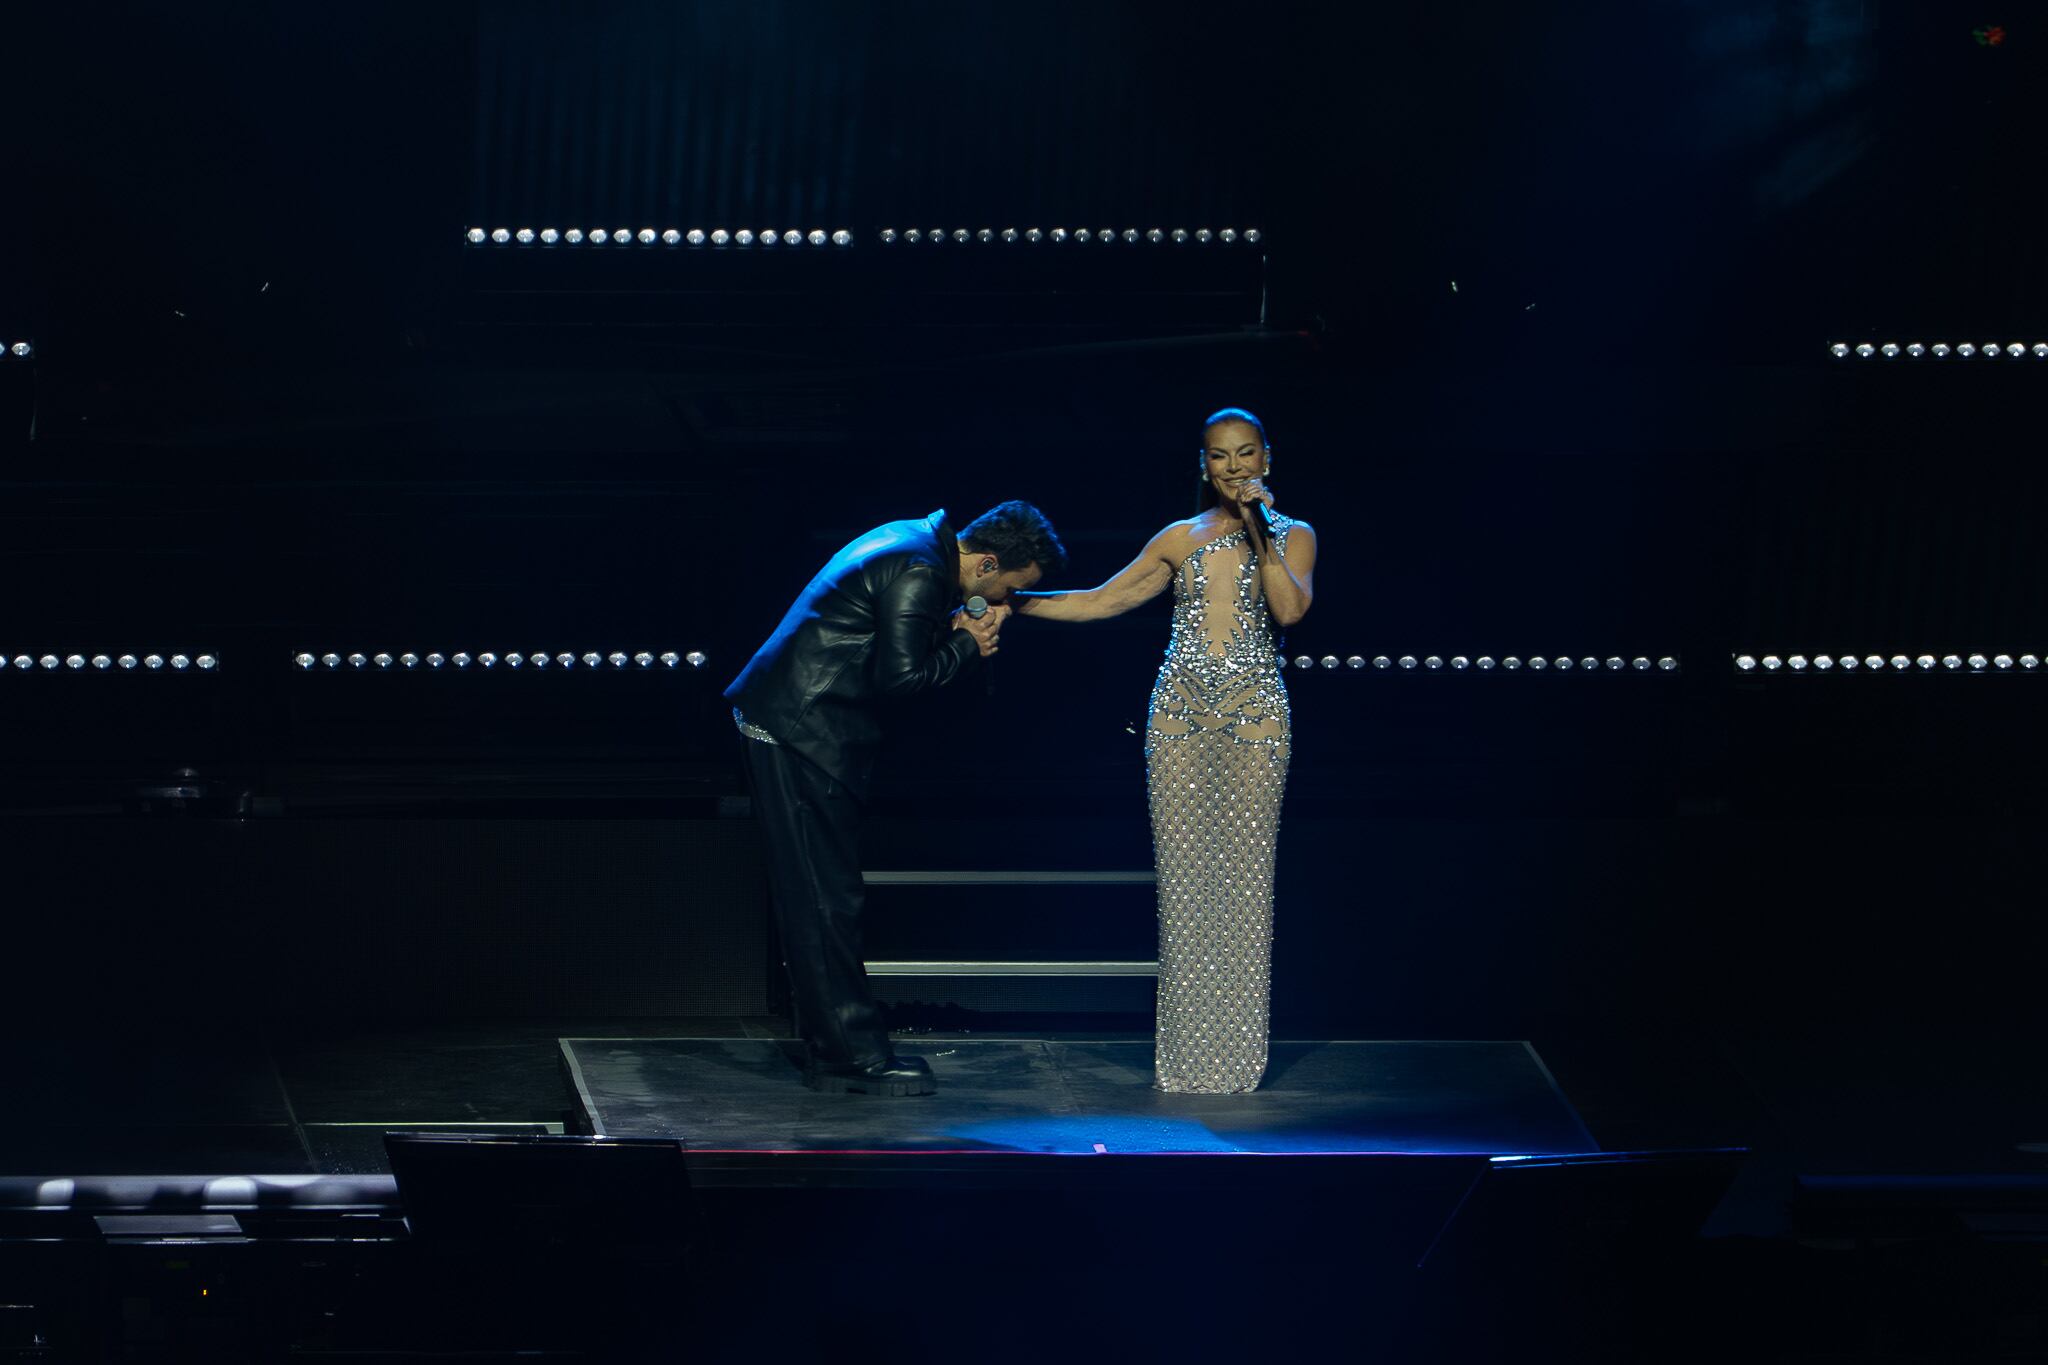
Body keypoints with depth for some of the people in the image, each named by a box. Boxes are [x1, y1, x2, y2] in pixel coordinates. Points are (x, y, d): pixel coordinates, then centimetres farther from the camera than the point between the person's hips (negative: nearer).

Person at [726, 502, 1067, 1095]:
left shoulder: (914, 544, 14)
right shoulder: (919, 572, -18)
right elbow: (901, 675, -22)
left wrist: (959, 626, 5)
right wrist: (965, 645, -7)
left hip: (784, 723, 11)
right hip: (804, 731, -11)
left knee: (821, 895, 11)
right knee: (826, 896, -7)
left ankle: (835, 1050, 15)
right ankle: (855, 1055, -6)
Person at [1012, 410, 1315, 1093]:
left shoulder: (1292, 536, 8)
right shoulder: (1180, 539, 13)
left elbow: (1290, 608, -10)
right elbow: (1099, 601, 13)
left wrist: (1259, 527, -12)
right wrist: (1009, 602, 8)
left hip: (1254, 711, -2)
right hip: (1181, 712, 2)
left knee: (1245, 873, -5)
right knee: (1182, 875, -2)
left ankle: (1236, 1053, -1)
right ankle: (1186, 1048, 1)